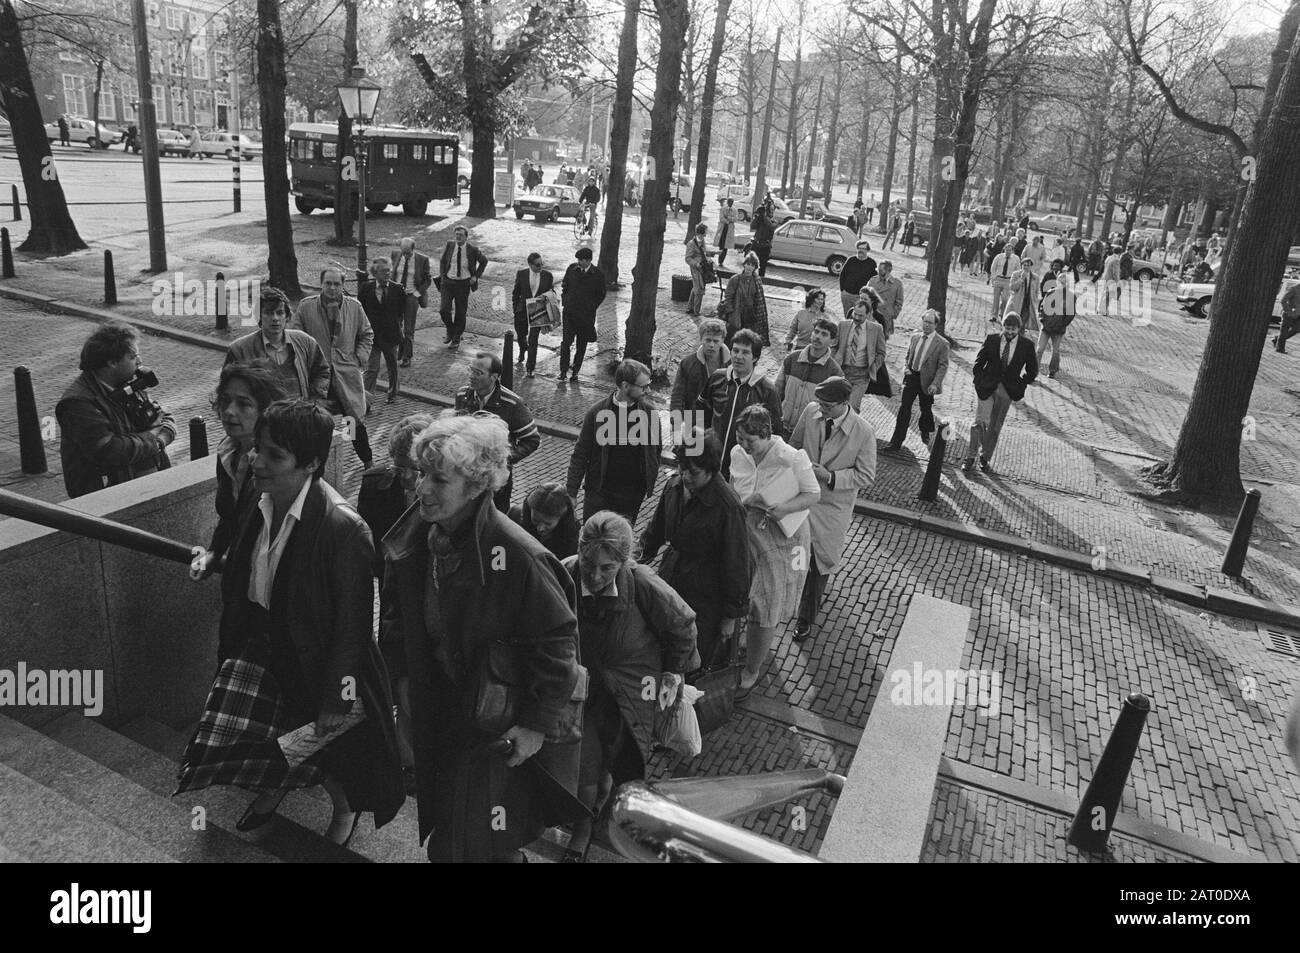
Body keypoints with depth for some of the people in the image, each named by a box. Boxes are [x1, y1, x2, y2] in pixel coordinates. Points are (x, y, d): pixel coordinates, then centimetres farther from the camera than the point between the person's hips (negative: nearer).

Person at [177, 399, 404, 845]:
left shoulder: (342, 528, -29)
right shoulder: (256, 508, -7)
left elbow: (351, 625, -22)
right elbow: (239, 587, 8)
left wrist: (334, 700, -16)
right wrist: (230, 650, 16)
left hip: (317, 663, -6)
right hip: (260, 645, 6)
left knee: (319, 750, 12)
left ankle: (346, 806, 47)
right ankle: (273, 785, 45)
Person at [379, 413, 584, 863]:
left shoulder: (518, 558, -29)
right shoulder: (413, 539, -7)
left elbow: (558, 640, -20)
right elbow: (400, 622, 9)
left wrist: (537, 724, -17)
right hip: (439, 715, 7)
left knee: (486, 845, 5)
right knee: (442, 842, 21)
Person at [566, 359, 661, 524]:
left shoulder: (649, 412, -5)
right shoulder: (596, 412, -10)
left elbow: (655, 451, 6)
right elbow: (580, 455, -4)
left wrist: (650, 483, 7)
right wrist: (571, 493, -6)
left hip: (633, 493, 1)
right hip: (600, 491, -1)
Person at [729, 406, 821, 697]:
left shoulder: (792, 458, -23)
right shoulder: (737, 454, -7)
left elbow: (813, 494, -12)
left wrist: (785, 508, -29)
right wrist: (746, 501, -15)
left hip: (782, 541, -5)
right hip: (747, 536, 5)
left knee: (765, 608, 3)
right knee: (744, 598, 19)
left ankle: (752, 672, 19)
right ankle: (755, 642, 49)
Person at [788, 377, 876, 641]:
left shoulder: (864, 433, -20)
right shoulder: (810, 412, -10)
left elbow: (866, 477, -13)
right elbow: (794, 444, 9)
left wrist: (830, 476, -23)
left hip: (832, 507, -3)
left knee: (819, 563, 8)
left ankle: (807, 619, 28)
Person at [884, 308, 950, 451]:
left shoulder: (942, 343, -8)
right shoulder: (915, 337, 7)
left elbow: (943, 366, -8)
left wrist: (935, 384, -18)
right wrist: (905, 367, -1)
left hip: (927, 381, -3)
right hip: (911, 376, 3)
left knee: (926, 409, 14)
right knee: (904, 408, -3)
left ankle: (925, 432, 43)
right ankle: (897, 442, -2)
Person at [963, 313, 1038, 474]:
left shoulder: (1027, 345, -4)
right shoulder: (991, 340, -4)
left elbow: (1032, 370, 7)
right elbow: (979, 363, 5)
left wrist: (1021, 385, 1)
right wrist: (979, 381, -3)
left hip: (1007, 391, 1)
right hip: (986, 387, -1)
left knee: (995, 427, 9)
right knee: (980, 421, -10)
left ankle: (985, 458, 23)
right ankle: (970, 457, 3)